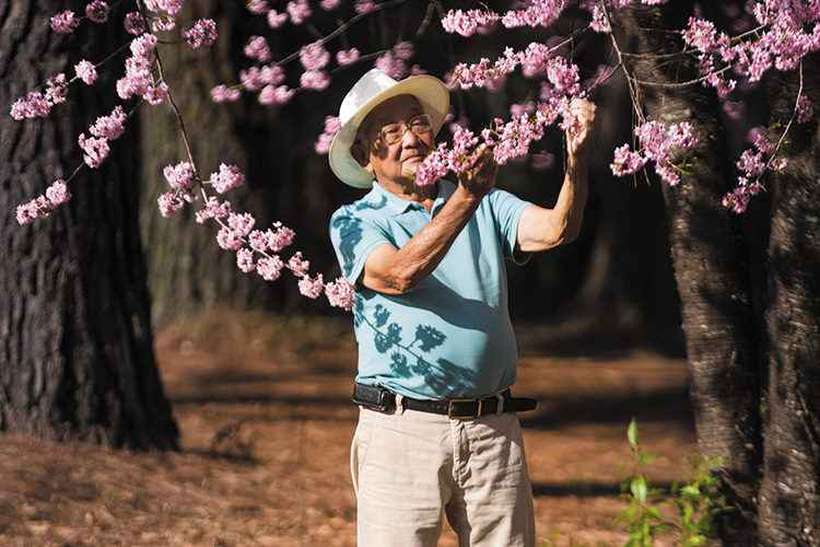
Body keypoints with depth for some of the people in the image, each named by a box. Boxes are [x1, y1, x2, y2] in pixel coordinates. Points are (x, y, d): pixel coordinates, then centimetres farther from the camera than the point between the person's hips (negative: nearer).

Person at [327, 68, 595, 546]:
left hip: (494, 430, 3)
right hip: (402, 429, -3)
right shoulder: (355, 220, 3)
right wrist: (465, 198, -26)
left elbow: (556, 229, -4)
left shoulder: (488, 205, 13)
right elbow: (400, 273, -16)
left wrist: (577, 157, -21)